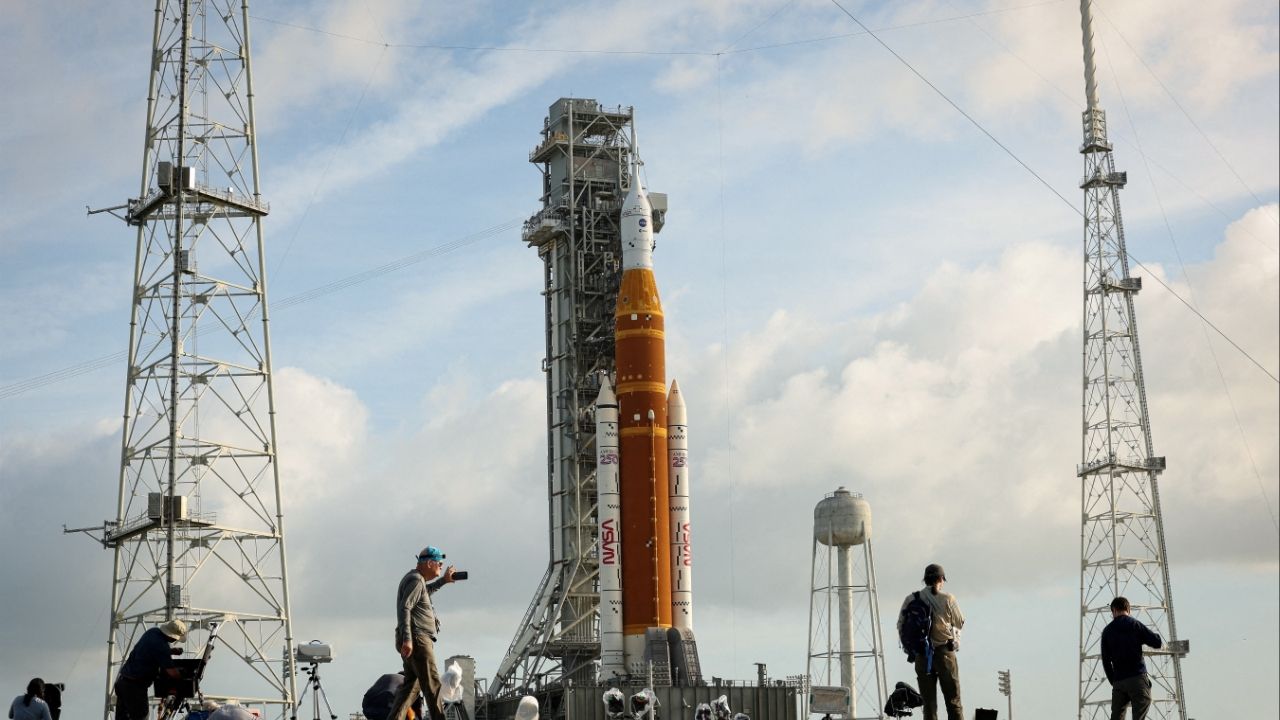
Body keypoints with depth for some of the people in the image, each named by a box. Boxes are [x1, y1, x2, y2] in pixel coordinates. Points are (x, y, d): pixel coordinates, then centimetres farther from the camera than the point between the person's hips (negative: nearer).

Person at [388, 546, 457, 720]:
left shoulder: (415, 578, 21)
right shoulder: (416, 580, -11)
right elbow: (404, 608, -22)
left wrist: (443, 580, 36)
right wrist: (407, 639, -28)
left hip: (413, 641, 10)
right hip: (417, 639, -10)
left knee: (411, 685, 9)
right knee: (432, 684, -9)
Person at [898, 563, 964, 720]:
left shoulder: (911, 599, 1)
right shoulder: (947, 599, -6)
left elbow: (901, 625, 1)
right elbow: (960, 623, 4)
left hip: (921, 655, 2)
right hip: (944, 652, -2)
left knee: (929, 703, 7)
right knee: (953, 701, 3)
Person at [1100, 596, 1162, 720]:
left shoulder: (1107, 631, 11)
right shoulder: (1135, 624, 1)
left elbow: (1106, 660, 11)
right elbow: (1157, 642, -2)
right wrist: (1141, 639, 17)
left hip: (1118, 682, 3)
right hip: (1137, 677, -3)